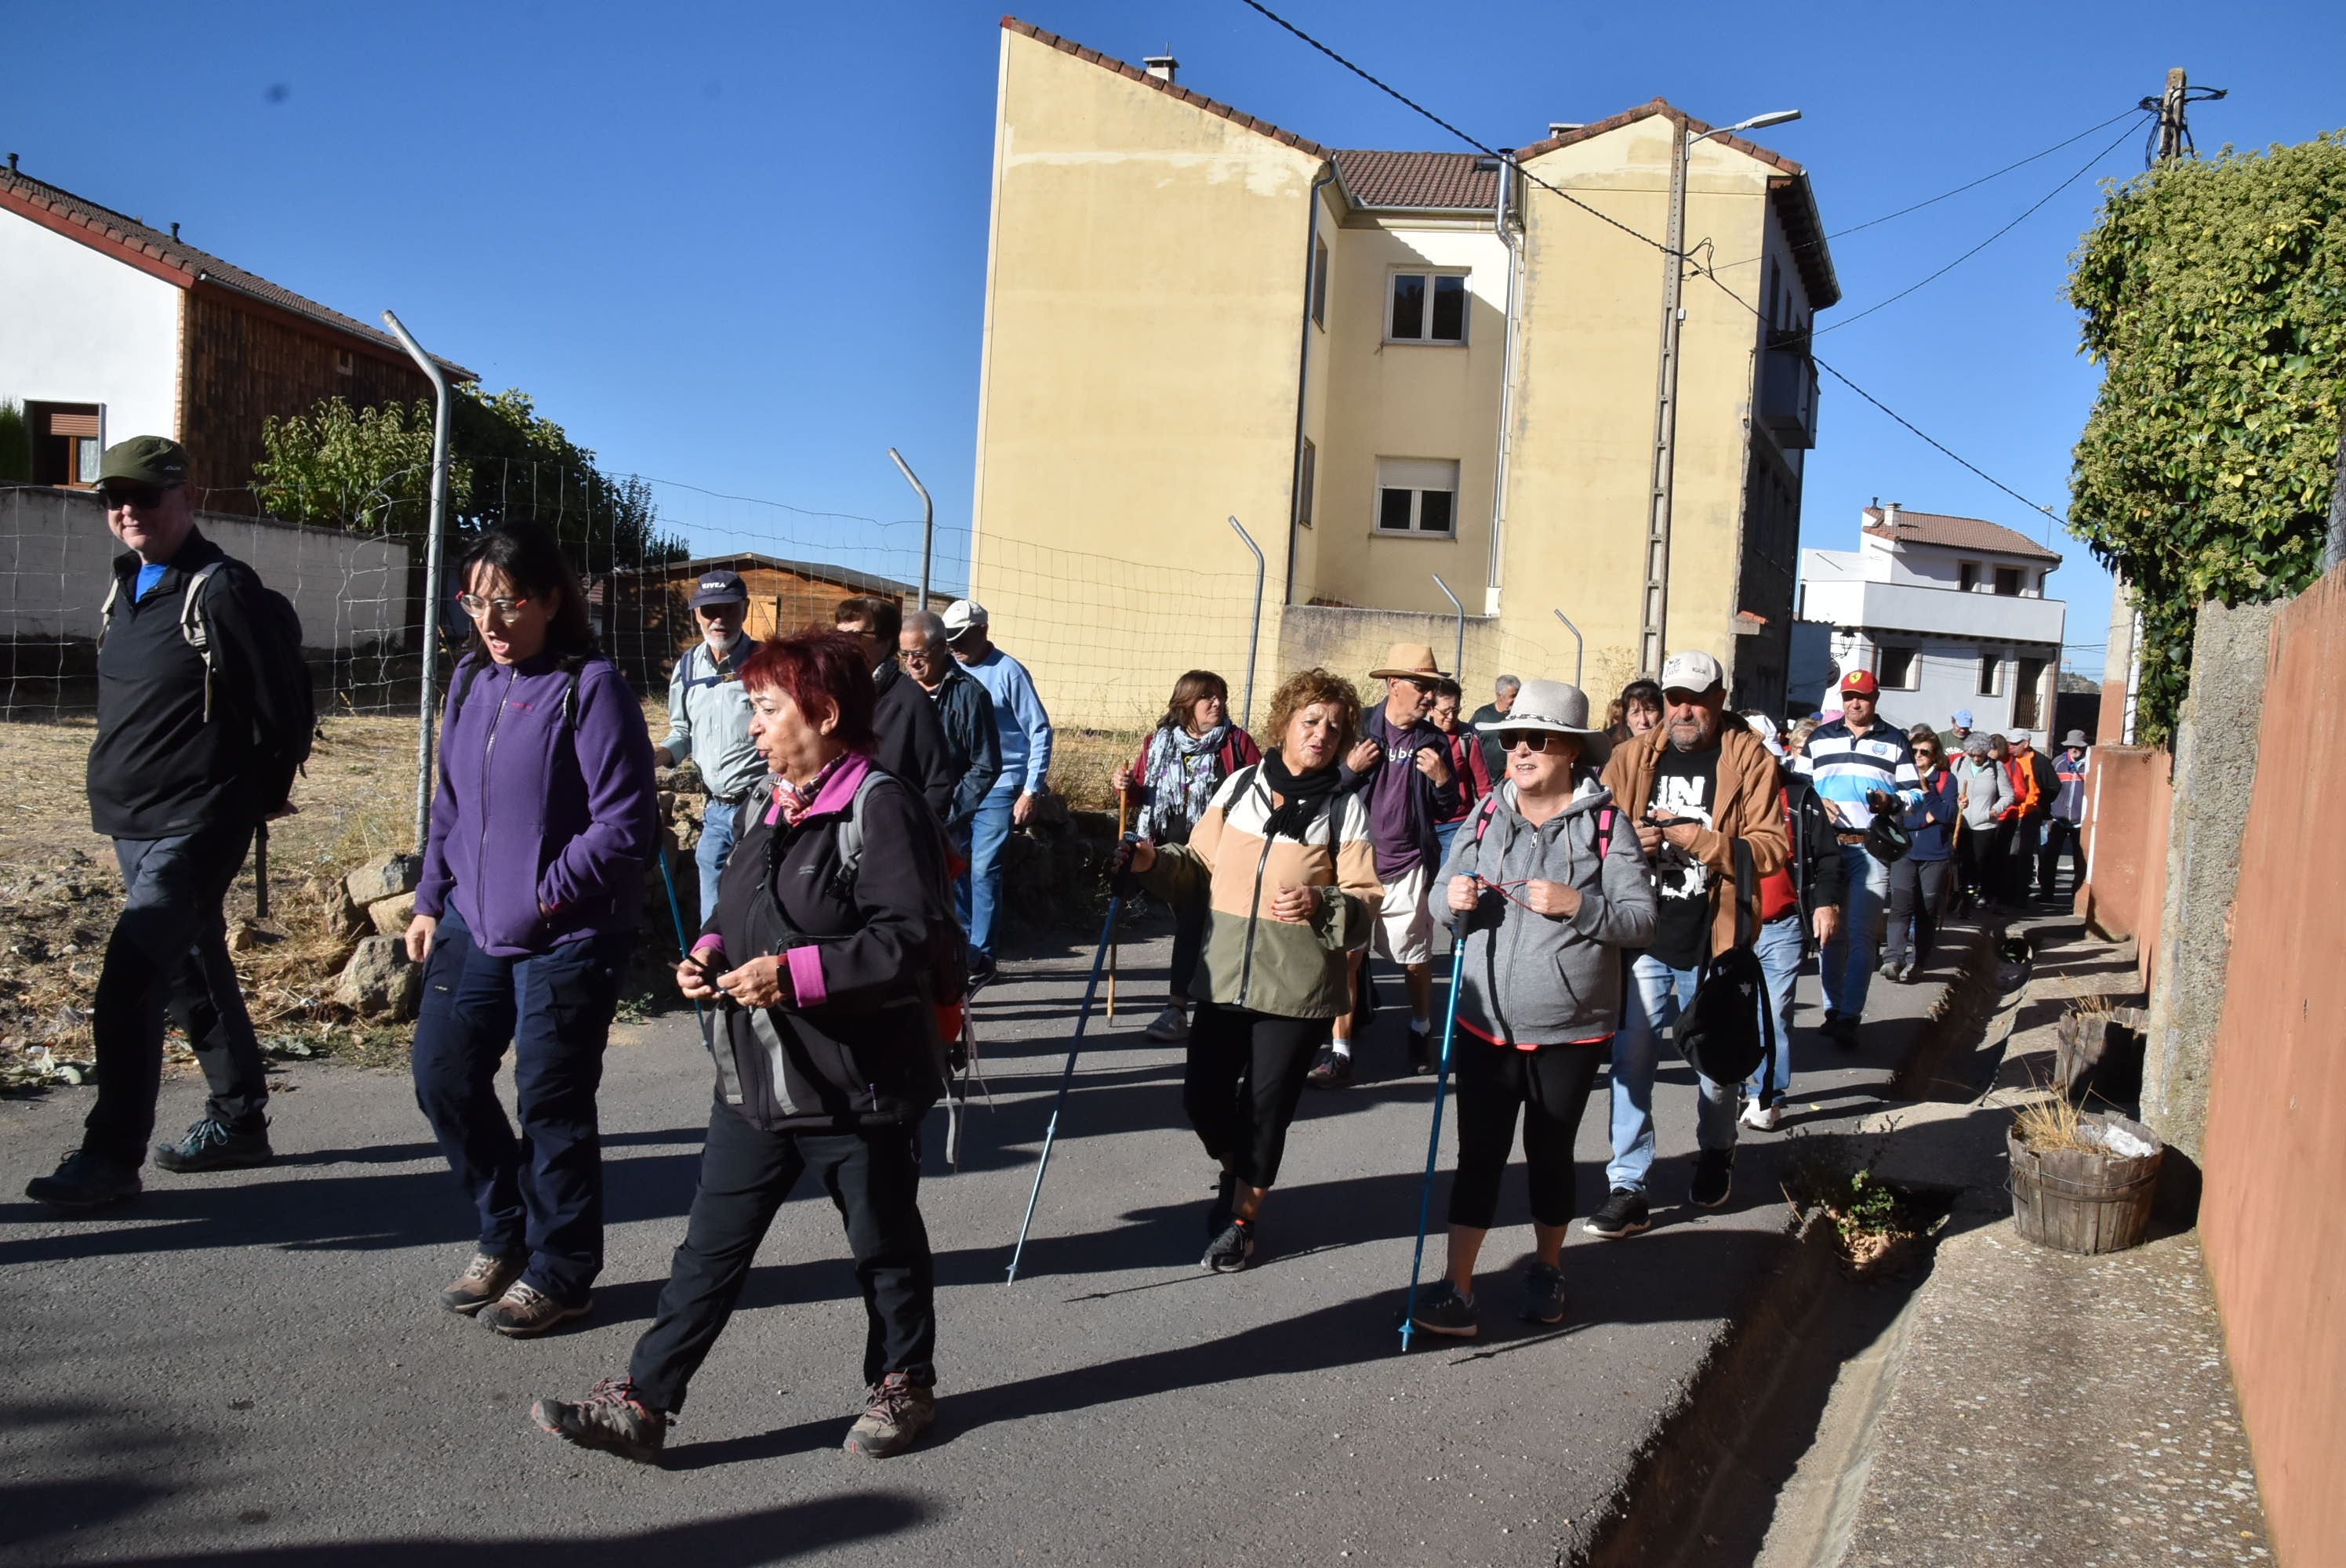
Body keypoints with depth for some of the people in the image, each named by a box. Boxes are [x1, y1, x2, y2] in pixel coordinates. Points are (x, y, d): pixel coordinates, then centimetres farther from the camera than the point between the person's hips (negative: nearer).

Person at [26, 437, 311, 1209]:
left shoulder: (223, 590, -15)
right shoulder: (127, 586, 12)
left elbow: (285, 697, -14)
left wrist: (261, 793, -4)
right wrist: (122, 785, 20)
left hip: (194, 828, -9)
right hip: (133, 825, 9)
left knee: (127, 989, -12)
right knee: (192, 973, 18)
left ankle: (111, 1158, -3)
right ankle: (238, 1120, 31)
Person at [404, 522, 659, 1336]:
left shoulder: (590, 687, -14)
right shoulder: (471, 679, 8)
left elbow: (625, 821, -17)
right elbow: (449, 803, 17)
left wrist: (548, 895, -17)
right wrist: (430, 901, 13)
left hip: (567, 938, -7)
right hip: (472, 924, 7)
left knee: (551, 1101, 2)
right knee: (442, 1073, 9)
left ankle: (559, 1271, 21)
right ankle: (506, 1233, 31)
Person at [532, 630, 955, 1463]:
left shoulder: (882, 807, -16)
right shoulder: (768, 808, 11)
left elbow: (914, 939, -22)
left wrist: (796, 973, -26)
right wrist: (710, 953, 2)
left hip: (857, 1085, -7)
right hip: (754, 1080, 7)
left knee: (884, 1244, 13)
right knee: (711, 1245, 9)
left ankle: (903, 1382, 33)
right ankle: (641, 1401, 14)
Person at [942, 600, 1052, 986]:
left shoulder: (1009, 672, -8)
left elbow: (1040, 731, -7)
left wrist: (1031, 791, -11)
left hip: (999, 789, -5)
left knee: (984, 871, -8)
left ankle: (981, 957, 1)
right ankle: (965, 947, 20)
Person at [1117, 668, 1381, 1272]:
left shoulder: (1347, 808, -3)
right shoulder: (1241, 784, 5)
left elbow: (1365, 903, -4)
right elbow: (1199, 870, 10)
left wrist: (1321, 903, -22)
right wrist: (1156, 861, -8)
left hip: (1299, 986, -3)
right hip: (1224, 973, 3)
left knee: (1265, 1107, 4)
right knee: (1203, 1094, 5)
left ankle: (1242, 1216, 27)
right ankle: (1236, 1173, 38)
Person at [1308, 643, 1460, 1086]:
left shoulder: (1434, 741, 4)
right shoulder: (1359, 730, -3)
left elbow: (1447, 811, 9)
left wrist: (1442, 778, -9)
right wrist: (1350, 769, -17)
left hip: (1408, 870, 2)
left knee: (1417, 960, 12)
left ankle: (1421, 1031, 37)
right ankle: (1339, 1052, 4)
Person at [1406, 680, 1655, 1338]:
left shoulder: (1606, 825, -6)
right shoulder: (1487, 815, 4)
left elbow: (1641, 919, -9)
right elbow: (1446, 897, 12)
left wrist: (1576, 904, -25)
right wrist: (1452, 899, -11)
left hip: (1570, 1030, -2)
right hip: (1487, 1023, 2)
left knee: (1551, 1154, 14)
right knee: (1479, 1154, 1)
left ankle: (1547, 1269, 35)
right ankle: (1457, 1292, 4)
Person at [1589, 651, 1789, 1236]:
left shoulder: (1748, 761, -4)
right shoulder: (1632, 758, 5)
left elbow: (1771, 849, -11)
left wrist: (1693, 837, -20)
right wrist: (1631, 843, -14)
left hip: (1713, 946, -1)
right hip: (1643, 940, 2)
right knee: (1631, 1063, -2)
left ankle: (1715, 1156, 42)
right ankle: (1627, 1189, 6)